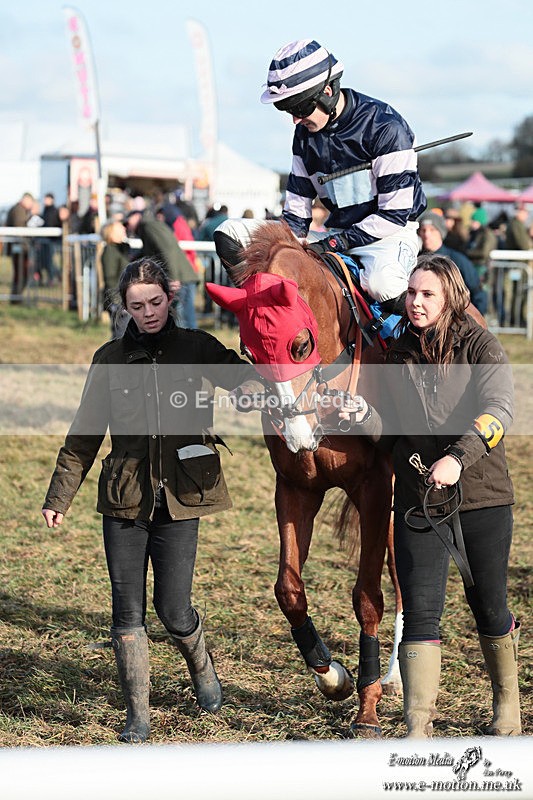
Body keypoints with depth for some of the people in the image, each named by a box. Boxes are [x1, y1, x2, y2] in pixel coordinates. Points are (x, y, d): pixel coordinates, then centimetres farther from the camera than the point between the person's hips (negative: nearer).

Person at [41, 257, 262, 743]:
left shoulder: (199, 349, 2)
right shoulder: (111, 360, 6)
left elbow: (246, 377, 1)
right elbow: (84, 437, 11)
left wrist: (244, 393, -24)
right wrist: (59, 497, 10)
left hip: (179, 498, -1)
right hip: (124, 499, 1)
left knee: (173, 609, -1)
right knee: (128, 610, 0)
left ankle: (202, 669, 31)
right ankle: (138, 714, 12)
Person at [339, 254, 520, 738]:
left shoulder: (481, 347, -5)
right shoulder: (399, 356, 8)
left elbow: (497, 410, -20)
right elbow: (392, 434, 12)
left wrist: (458, 458, -35)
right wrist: (362, 416, -9)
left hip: (482, 497, -2)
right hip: (417, 500, 3)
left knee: (488, 605, 11)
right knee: (420, 611, -5)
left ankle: (507, 703, 35)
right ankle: (418, 730, -7)